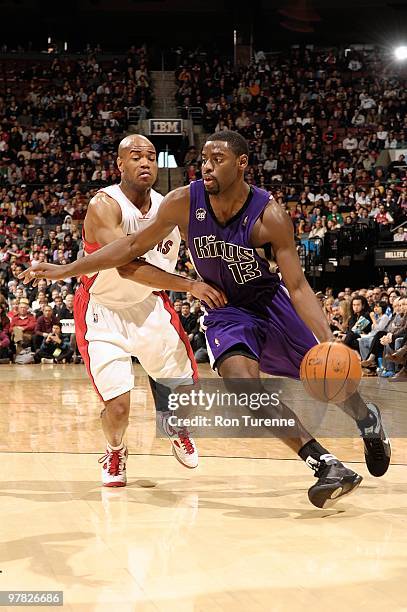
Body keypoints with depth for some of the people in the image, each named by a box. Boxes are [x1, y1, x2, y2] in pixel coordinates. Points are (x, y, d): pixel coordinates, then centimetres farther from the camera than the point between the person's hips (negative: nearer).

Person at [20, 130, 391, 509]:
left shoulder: (270, 216, -26)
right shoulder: (183, 203, -19)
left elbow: (298, 287, -23)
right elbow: (134, 246, -7)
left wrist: (329, 344, -36)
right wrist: (64, 270, -9)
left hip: (271, 303, -1)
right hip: (225, 311, 1)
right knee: (243, 382, -27)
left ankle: (368, 419, 46)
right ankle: (327, 466, -24)